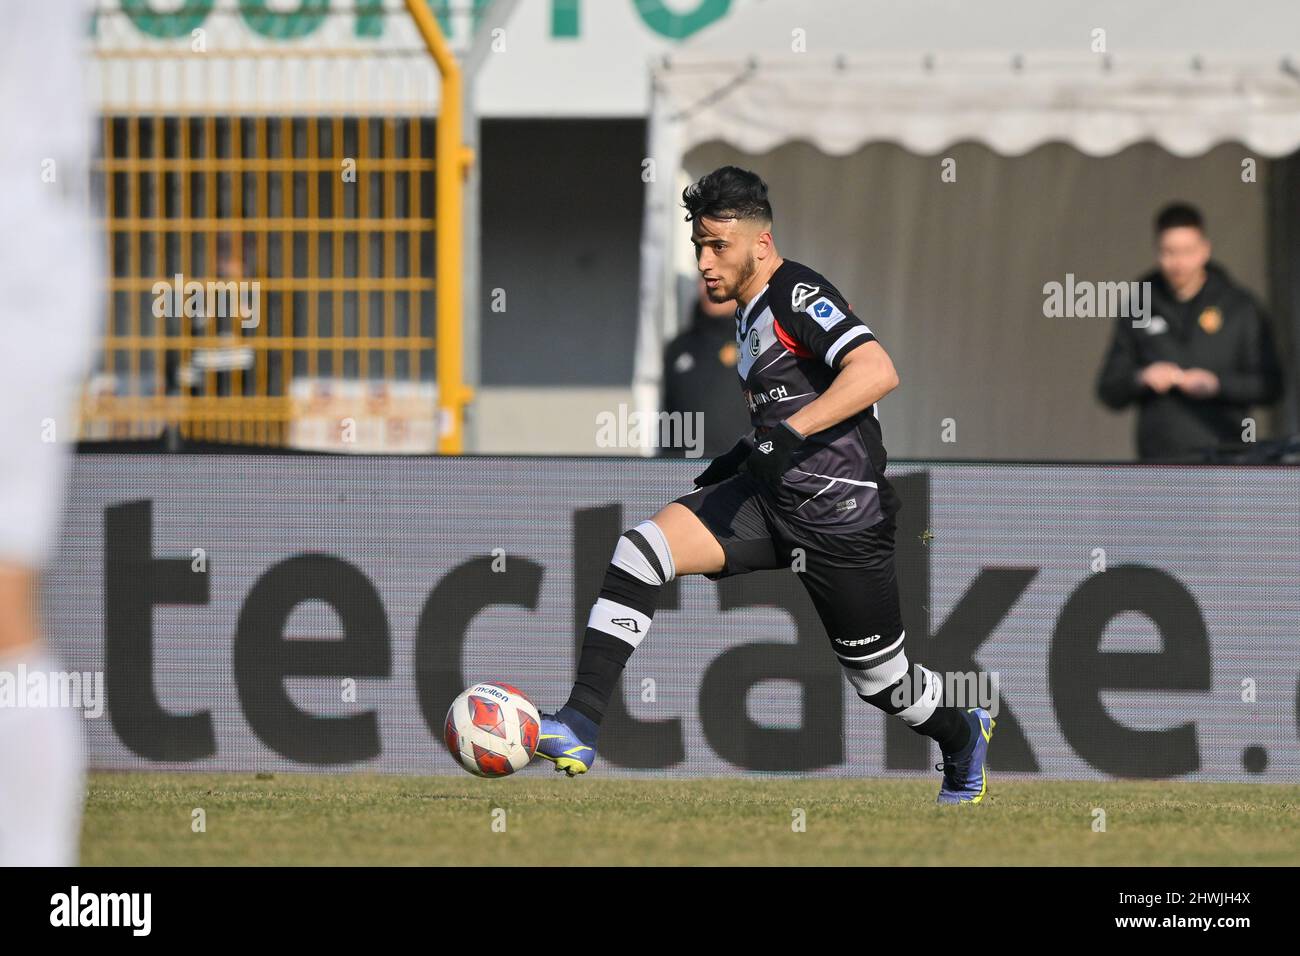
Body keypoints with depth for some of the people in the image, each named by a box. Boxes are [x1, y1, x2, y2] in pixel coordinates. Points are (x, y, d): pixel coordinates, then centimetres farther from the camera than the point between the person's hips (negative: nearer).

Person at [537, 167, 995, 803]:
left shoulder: (799, 296, -15)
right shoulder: (752, 311, 13)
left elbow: (877, 372, -30)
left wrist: (789, 432, -36)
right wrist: (741, 457, 19)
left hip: (840, 519, -8)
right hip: (770, 497, 8)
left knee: (880, 679, 6)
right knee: (640, 549, -16)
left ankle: (962, 734, 41)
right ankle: (579, 726, -23)